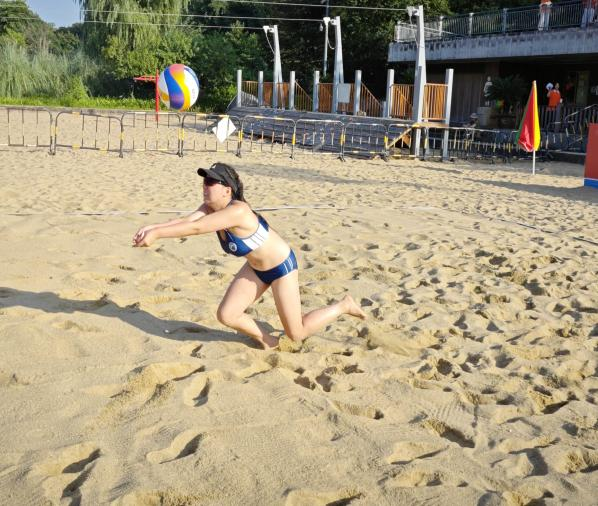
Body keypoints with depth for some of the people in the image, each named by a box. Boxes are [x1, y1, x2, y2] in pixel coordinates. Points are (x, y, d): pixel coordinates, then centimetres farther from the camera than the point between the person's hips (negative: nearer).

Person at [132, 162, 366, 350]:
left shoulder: (237, 211, -36)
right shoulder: (211, 207, -10)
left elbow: (196, 227, -43)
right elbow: (187, 219, -26)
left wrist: (156, 234, -43)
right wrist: (154, 227, -38)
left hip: (281, 267, -8)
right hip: (256, 267, 8)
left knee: (296, 333, 2)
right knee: (226, 315, -2)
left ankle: (344, 305, 24)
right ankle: (267, 341, 24)